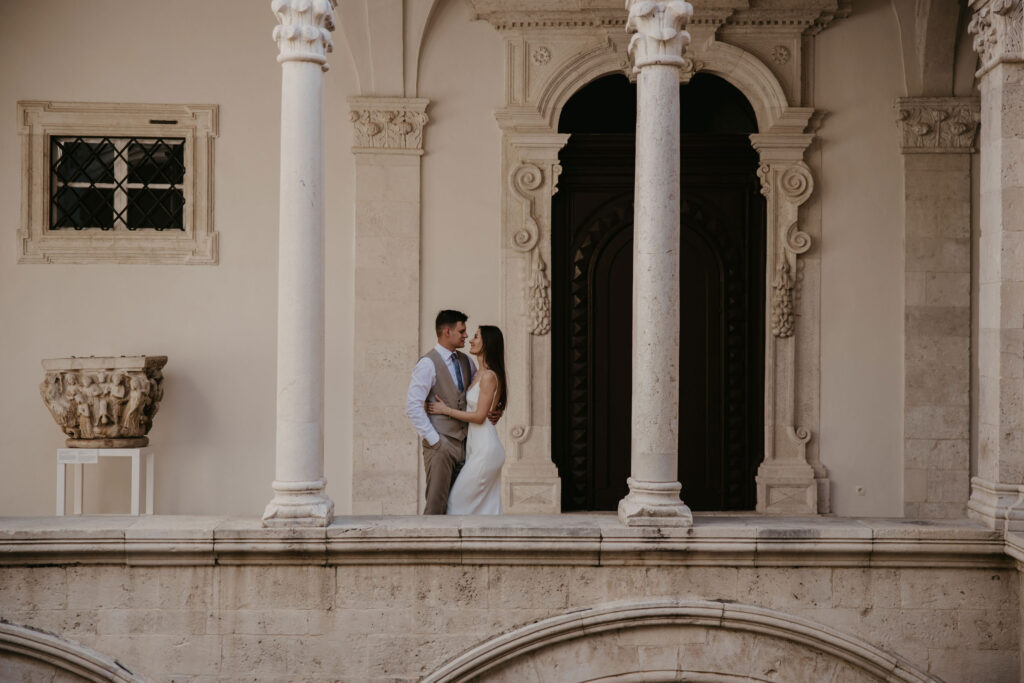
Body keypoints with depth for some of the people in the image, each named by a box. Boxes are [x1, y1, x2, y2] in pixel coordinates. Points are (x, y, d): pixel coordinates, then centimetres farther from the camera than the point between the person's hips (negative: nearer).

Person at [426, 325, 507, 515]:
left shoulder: (489, 376, -15)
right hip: (480, 448, 9)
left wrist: (446, 410, -10)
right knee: (488, 507, 9)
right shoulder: (481, 374, 14)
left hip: (485, 450, -9)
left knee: (458, 501, -5)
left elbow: (480, 416, -17)